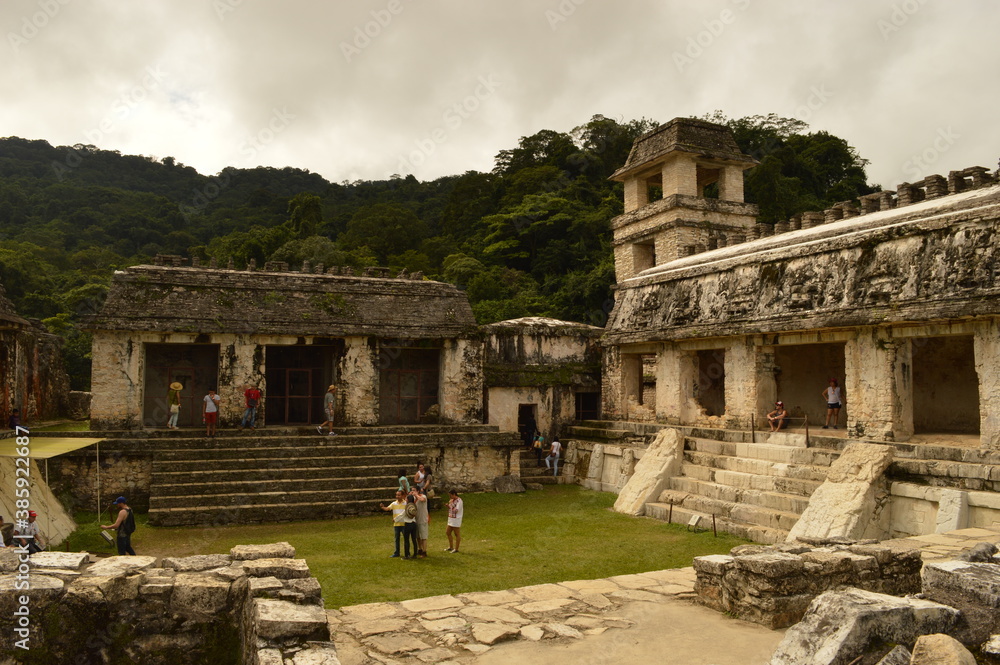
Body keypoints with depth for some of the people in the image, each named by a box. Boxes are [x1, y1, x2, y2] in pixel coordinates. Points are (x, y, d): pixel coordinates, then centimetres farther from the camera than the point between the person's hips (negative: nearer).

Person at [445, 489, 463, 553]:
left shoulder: (459, 501, -15)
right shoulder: (452, 500, 11)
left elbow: (456, 510, -22)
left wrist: (451, 504, -19)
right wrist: (448, 506, -1)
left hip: (456, 520, -9)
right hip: (451, 519, 9)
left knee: (457, 534, 0)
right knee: (447, 532, 15)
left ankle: (456, 549, 7)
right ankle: (451, 547, 27)